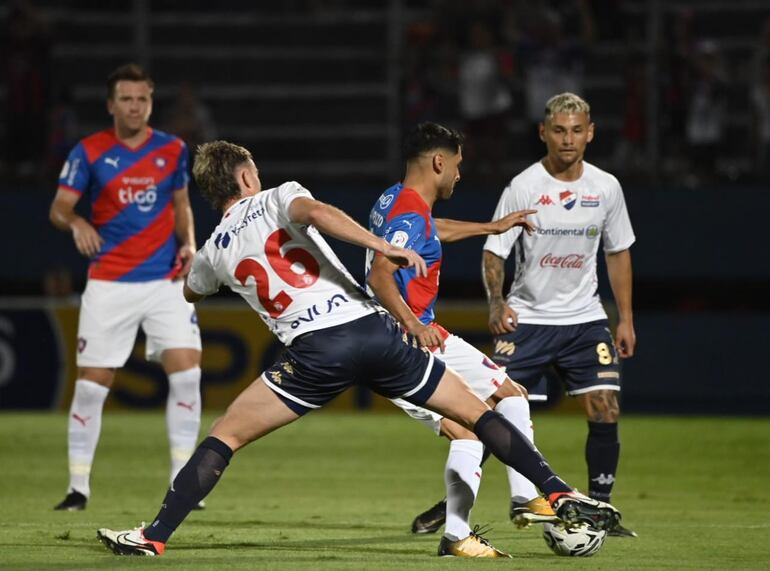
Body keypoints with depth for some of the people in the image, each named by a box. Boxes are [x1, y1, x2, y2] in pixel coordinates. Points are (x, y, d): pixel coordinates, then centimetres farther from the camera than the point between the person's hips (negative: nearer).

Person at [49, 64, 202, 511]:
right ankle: (78, 487, 9)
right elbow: (59, 208, -3)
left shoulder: (173, 150, 4)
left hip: (166, 281, 2)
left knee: (187, 372, -11)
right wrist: (76, 223, -25)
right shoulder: (89, 152, -3)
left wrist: (188, 243, -2)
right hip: (109, 285, -2)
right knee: (91, 384, -3)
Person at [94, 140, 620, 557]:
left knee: (224, 436, 10)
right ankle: (560, 494, 4)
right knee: (476, 414, 11)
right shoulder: (279, 198, 12)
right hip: (372, 328, 0)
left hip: (316, 352, 0)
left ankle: (154, 538, 1)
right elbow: (314, 211, -13)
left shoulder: (213, 252, 18)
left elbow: (191, 294, 41)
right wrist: (381, 246, -19)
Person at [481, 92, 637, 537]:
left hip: (585, 318, 3)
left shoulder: (606, 187, 1)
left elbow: (618, 253, 12)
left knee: (606, 410, -9)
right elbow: (494, 252, -8)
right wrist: (497, 303, -25)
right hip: (527, 317, -3)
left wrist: (626, 319, 9)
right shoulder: (523, 187, -9)